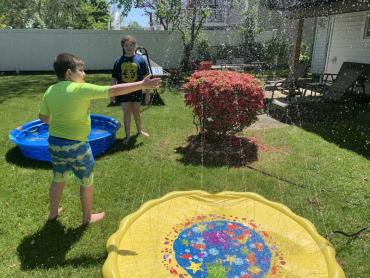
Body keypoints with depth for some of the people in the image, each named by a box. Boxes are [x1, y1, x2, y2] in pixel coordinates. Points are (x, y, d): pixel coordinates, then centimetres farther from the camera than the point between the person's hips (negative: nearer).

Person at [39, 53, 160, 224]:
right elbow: (114, 91, -21)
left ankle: (53, 212, 43)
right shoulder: (81, 89, -19)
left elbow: (43, 117, 7)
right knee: (86, 182, 14)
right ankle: (88, 216, 31)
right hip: (76, 145, -6)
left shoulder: (50, 91, -1)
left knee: (58, 178, 25)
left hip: (54, 142, 6)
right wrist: (142, 85, -17)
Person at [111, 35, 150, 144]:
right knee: (126, 113, 5)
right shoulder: (119, 61, -1)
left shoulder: (140, 59, -4)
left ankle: (139, 130, 36)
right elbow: (114, 79, 3)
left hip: (136, 91, 0)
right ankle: (127, 135, 17)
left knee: (136, 112, 14)